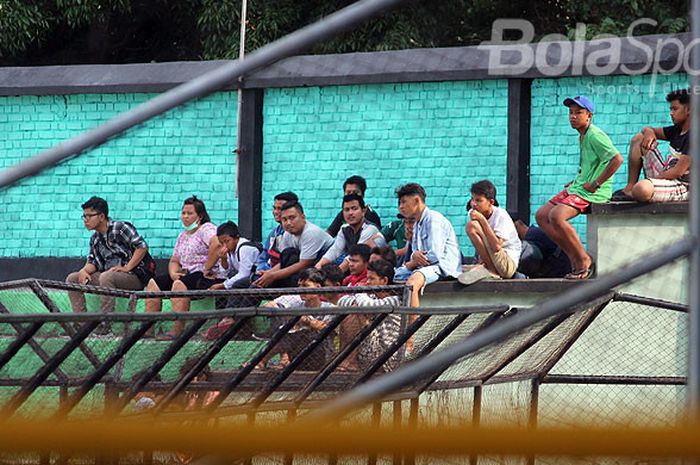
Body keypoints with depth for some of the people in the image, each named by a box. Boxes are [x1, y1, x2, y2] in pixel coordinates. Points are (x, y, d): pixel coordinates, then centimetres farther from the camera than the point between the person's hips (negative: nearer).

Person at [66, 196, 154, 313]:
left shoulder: (121, 228, -8)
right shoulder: (95, 239, 15)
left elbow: (142, 247, -16)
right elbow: (92, 262, 14)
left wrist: (127, 268, -20)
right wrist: (84, 270, -9)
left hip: (135, 277, -8)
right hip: (108, 275, 8)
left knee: (106, 277, -38)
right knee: (72, 279, -1)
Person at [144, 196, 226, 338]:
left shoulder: (207, 229, -6)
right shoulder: (182, 236, 21)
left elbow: (217, 245, -27)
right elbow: (174, 261, 21)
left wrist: (207, 269, -24)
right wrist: (173, 273, -3)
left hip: (209, 277, -9)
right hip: (187, 274, 9)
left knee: (179, 284, -35)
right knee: (153, 283, -2)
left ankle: (178, 330, -40)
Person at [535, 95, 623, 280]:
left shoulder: (594, 135, -15)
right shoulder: (582, 136, 15)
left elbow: (617, 159, -25)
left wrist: (595, 183, -21)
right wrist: (577, 181, 14)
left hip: (593, 193, -10)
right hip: (578, 188, 10)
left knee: (556, 216, -29)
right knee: (541, 216, 6)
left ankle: (584, 260, -16)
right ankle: (574, 257, 5)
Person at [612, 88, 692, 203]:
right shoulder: (677, 130, 12)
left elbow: (678, 172, -22)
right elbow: (647, 129, 24)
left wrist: (649, 181, -16)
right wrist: (649, 132, -2)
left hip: (680, 187, -10)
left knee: (641, 189, -42)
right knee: (638, 138, 14)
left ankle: (631, 193, -1)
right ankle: (629, 188, 5)